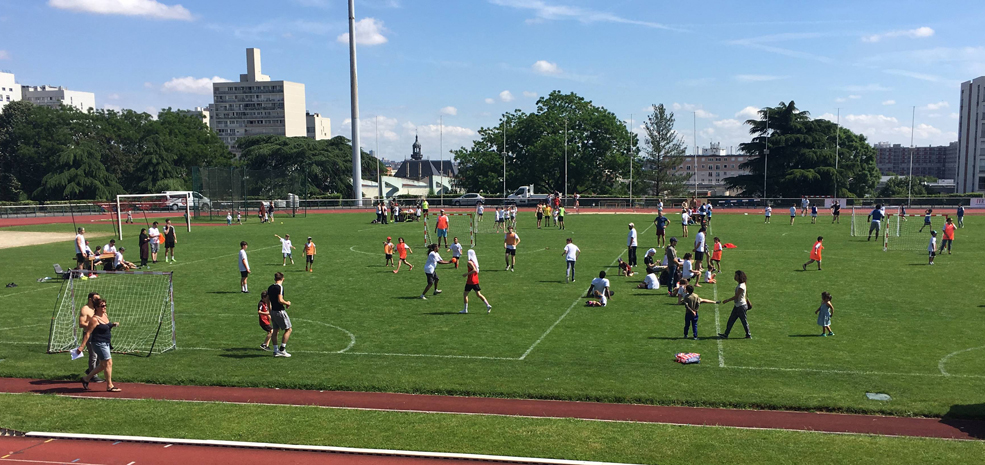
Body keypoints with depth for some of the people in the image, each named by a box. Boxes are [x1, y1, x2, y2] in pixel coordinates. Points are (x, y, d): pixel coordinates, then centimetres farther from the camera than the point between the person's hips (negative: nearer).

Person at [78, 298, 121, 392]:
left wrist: (113, 325, 8)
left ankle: (86, 378, 30)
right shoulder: (94, 319, -15)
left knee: (103, 365, 15)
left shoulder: (105, 315, 9)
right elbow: (88, 333, -17)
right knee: (108, 363, -9)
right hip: (99, 343, -9)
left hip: (106, 343, 9)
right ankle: (109, 386, -2)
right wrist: (82, 346, -20)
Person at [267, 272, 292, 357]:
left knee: (275, 330, 13)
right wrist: (287, 303, -6)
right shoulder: (280, 287, -15)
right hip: (280, 311, -8)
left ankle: (276, 350, 15)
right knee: (288, 329, 1)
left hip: (272, 311, 8)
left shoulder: (270, 287, 9)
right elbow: (280, 300, -24)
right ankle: (282, 349, -2)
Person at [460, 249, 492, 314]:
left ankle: (465, 309, 8)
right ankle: (488, 305, -3)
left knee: (465, 294, 5)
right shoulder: (475, 261, 10)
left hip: (470, 281, -8)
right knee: (478, 294, 9)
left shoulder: (469, 262, -16)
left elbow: (474, 270, -28)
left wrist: (466, 274, -21)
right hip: (476, 280, 8)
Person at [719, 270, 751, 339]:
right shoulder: (740, 285, 8)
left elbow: (736, 296, -21)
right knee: (731, 320, 9)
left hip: (741, 306, -10)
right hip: (737, 306, 10)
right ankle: (726, 334, 11)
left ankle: (748, 335, 17)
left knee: (744, 321, 3)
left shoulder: (741, 286, -21)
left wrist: (727, 300, -15)